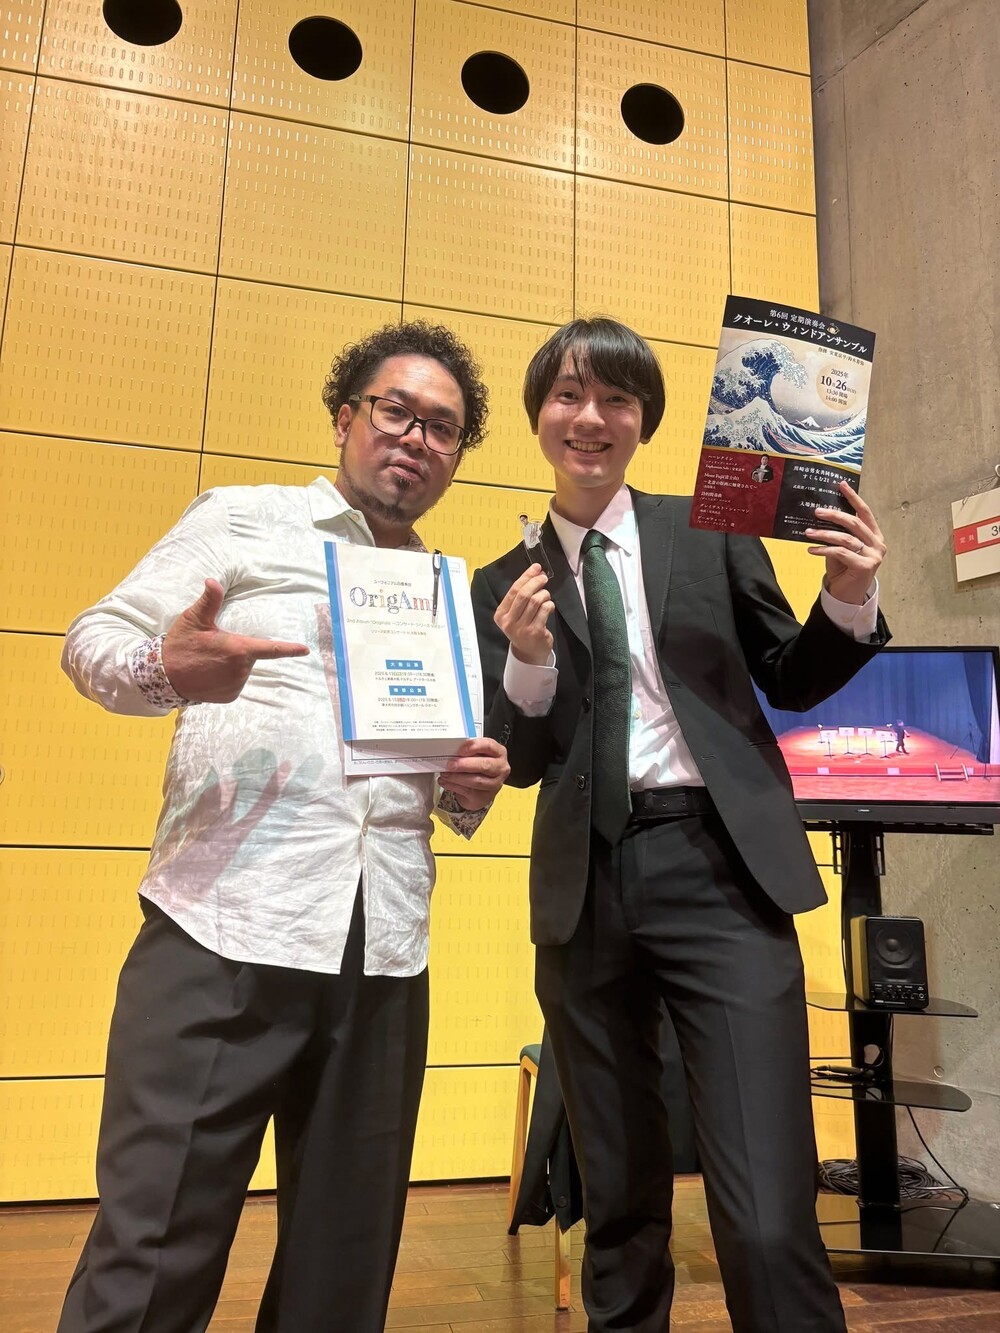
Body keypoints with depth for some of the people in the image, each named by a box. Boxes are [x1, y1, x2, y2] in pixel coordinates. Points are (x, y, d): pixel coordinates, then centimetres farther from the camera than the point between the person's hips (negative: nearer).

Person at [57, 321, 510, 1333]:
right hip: (225, 929, -4)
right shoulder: (243, 520, 6)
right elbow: (93, 640, 2)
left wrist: (471, 791, 2)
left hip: (386, 953, 5)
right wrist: (165, 668, -21)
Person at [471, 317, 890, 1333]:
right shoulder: (503, 585, 10)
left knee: (769, 1219, -9)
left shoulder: (712, 530, 8)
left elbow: (790, 683, 12)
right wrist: (529, 659, -12)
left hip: (717, 869, -2)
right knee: (617, 1207, 16)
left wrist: (847, 601, -7)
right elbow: (520, 762, 6)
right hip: (583, 890, 2)